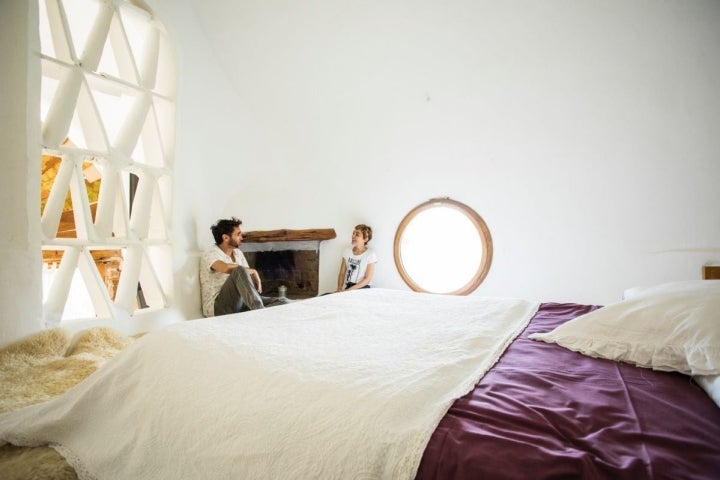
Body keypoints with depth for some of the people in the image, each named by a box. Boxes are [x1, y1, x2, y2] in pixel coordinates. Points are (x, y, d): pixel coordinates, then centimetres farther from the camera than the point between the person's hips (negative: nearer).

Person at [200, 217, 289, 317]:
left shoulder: (238, 253, 18)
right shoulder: (212, 253, -7)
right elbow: (227, 268, -30)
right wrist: (253, 271, -18)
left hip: (238, 302, 7)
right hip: (217, 306, -7)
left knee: (284, 302, -11)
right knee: (240, 271, -35)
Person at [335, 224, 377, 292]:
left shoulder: (370, 254, -6)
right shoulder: (347, 251, 8)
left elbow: (367, 279, -8)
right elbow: (342, 273, 11)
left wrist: (348, 290, -15)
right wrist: (339, 288, -8)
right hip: (347, 287, 5)